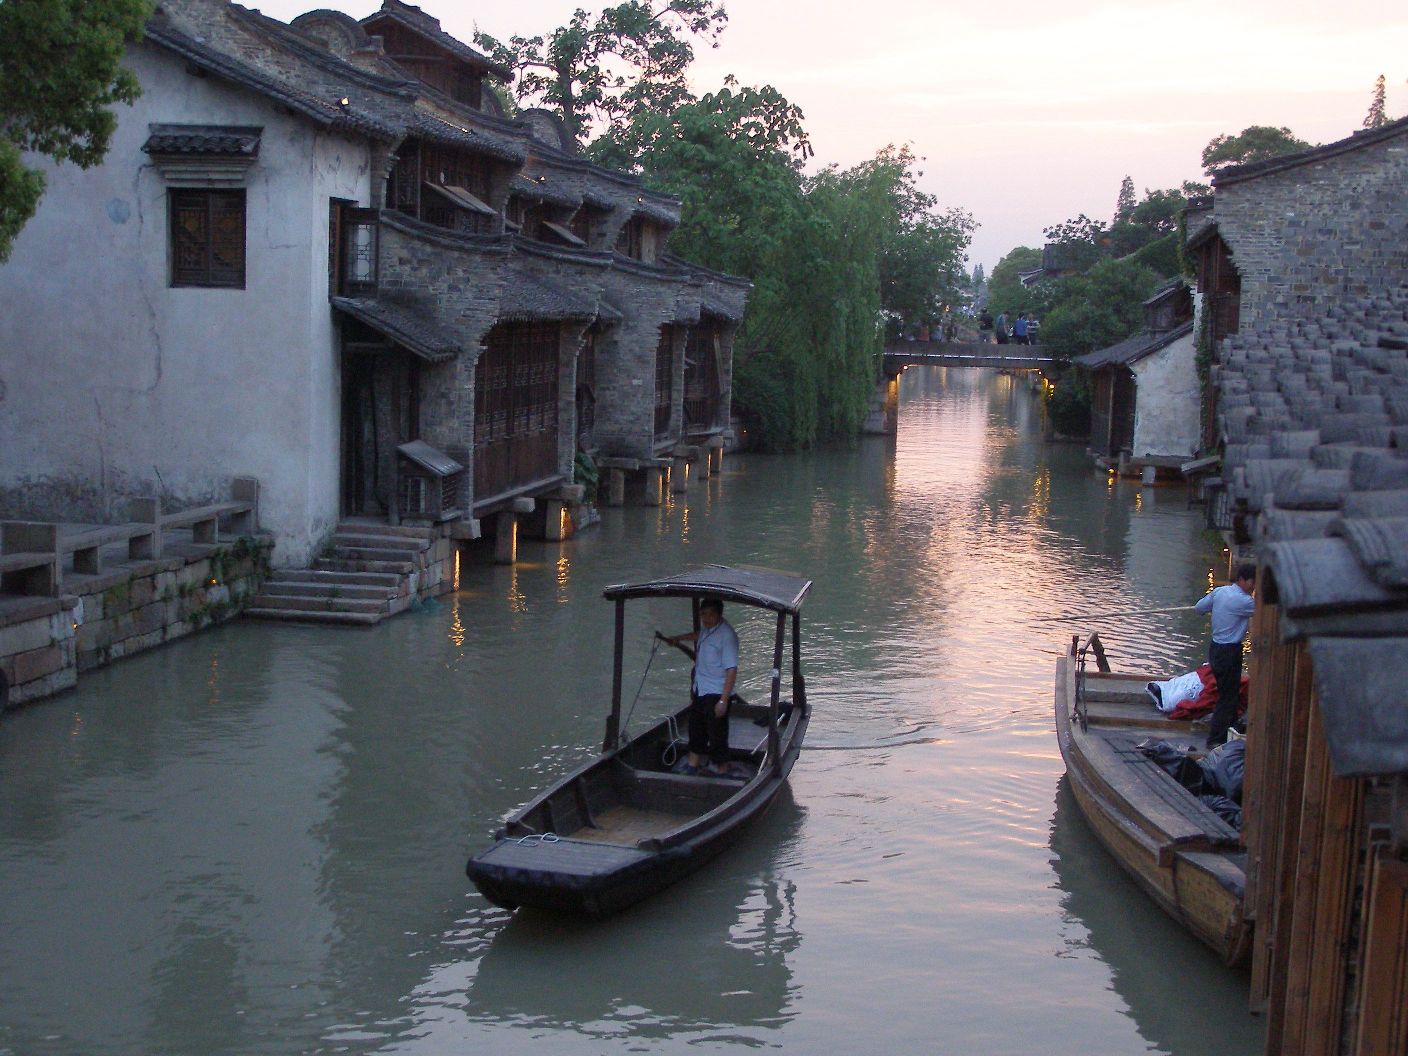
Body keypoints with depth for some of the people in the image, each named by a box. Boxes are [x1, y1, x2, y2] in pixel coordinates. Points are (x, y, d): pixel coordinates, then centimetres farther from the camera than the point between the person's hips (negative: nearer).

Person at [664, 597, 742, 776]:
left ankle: (722, 769, 11)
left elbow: (732, 670, -24)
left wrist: (723, 700, -26)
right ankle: (693, 764, 33)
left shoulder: (726, 636, -22)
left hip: (716, 694, -9)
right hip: (700, 690, 9)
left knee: (717, 734, -2)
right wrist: (678, 638, 45)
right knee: (696, 729, 19)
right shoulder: (707, 628, 3)